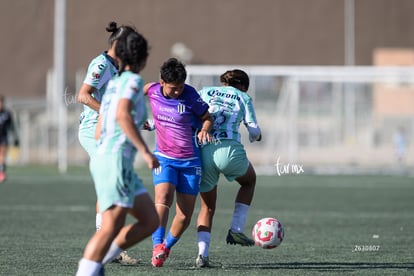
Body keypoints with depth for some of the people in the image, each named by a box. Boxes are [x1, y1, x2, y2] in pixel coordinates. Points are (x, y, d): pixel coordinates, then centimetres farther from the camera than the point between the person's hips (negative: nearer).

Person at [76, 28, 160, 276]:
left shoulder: (114, 84, 20)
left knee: (151, 221, 7)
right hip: (115, 160, -9)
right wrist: (146, 152, -23)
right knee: (112, 228, -16)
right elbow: (122, 115, -23)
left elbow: (99, 132, 22)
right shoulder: (133, 81, -5)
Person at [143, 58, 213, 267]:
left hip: (190, 161, 0)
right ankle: (157, 246, -34)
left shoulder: (190, 95, -13)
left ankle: (167, 246, 24)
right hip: (164, 158, 0)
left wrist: (204, 130, -20)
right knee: (162, 198, -28)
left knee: (184, 217, 1)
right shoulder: (152, 90, -6)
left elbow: (207, 117, 0)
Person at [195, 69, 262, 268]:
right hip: (229, 149, -3)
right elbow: (254, 131, 8)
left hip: (202, 151, 3)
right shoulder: (243, 97, 15)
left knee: (207, 207, 17)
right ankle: (236, 230, 18)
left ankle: (202, 253, -1)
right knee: (249, 181, 31)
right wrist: (256, 137, 31)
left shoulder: (205, 92, 21)